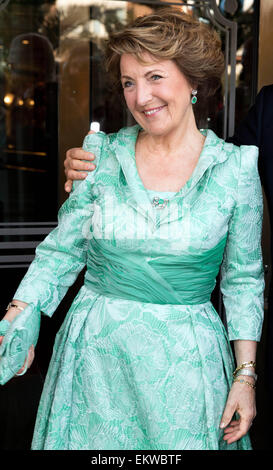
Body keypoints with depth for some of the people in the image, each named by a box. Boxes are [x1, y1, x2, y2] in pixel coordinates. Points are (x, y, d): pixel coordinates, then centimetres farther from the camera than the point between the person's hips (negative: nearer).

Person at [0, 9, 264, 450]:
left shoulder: (235, 167, -5)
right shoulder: (102, 156, -1)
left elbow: (243, 279, 0)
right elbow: (61, 250, 3)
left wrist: (246, 374, -2)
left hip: (186, 359, -1)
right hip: (96, 350, 2)